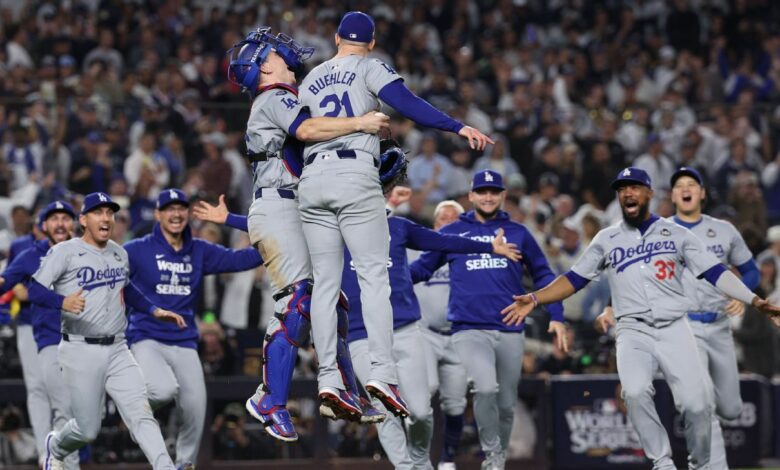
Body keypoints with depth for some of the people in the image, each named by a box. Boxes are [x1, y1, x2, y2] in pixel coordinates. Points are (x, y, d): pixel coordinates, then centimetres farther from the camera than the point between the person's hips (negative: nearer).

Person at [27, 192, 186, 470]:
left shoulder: (119, 254, 14)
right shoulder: (64, 252, -6)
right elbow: (35, 290, -15)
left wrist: (154, 310, 21)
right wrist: (63, 302, -33)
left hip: (117, 351, 5)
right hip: (80, 353, -4)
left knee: (141, 413, -12)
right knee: (88, 430, 2)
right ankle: (55, 447, 35)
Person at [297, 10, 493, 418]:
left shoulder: (309, 81, 21)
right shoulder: (369, 68, 6)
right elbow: (405, 103, -11)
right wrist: (458, 127, -16)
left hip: (312, 181, 5)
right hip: (356, 177, -5)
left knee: (325, 282, 5)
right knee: (374, 276, -6)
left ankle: (328, 379, 0)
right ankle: (382, 373, -19)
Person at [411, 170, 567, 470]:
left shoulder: (518, 234, 12)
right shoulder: (451, 234, 10)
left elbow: (543, 275, 15)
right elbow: (422, 268, 14)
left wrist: (556, 316, 6)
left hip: (510, 332, 2)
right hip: (469, 330, -2)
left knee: (506, 403, 6)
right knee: (485, 389, -24)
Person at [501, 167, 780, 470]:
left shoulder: (677, 234, 9)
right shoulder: (607, 240, 14)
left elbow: (715, 272, 3)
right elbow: (574, 279, 14)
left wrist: (754, 300, -9)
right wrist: (534, 299, 1)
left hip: (674, 330, -1)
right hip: (633, 332, 1)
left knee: (696, 403, -16)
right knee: (635, 392, -28)